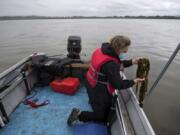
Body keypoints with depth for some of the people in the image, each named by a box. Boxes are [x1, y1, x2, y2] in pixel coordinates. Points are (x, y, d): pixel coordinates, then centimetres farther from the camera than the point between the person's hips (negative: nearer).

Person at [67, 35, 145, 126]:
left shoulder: (104, 50, -7)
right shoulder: (110, 64, -35)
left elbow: (118, 63, 8)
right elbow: (118, 85, -25)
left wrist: (131, 62, -1)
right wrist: (133, 81, -11)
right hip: (98, 92, -9)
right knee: (102, 117, 16)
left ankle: (93, 100, 42)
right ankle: (79, 114, 10)